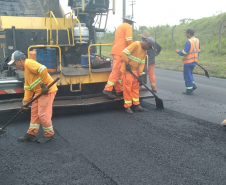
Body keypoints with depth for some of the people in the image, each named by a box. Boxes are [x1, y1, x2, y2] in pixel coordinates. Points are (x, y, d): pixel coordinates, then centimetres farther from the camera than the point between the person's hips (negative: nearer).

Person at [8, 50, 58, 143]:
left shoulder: (29, 63, -11)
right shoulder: (25, 70, 21)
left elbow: (43, 69, -27)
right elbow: (28, 87, 20)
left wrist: (44, 85, -21)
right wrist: (25, 101, 13)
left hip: (47, 90, -10)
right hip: (39, 92, 10)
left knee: (43, 114, -4)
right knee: (34, 112, 14)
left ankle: (50, 135, 11)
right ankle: (31, 134, 23)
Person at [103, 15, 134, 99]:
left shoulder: (119, 27, 27)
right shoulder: (128, 26, -1)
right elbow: (129, 40, -14)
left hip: (116, 51, 9)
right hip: (121, 51, -9)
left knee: (118, 72, 10)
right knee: (116, 71, -11)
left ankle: (119, 90, 13)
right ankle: (108, 89, -14)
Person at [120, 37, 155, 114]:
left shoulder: (145, 51, 9)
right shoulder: (136, 44, -16)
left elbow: (142, 63, 9)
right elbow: (124, 53, -23)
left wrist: (140, 75, 2)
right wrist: (127, 64, -19)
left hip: (135, 70, 8)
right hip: (127, 70, -8)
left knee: (136, 88, 11)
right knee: (127, 88, -4)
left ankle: (137, 105, 20)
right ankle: (127, 107, 5)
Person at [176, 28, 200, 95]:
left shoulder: (189, 42, -20)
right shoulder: (197, 40, 5)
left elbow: (184, 52, -22)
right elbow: (198, 51, 13)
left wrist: (178, 52, -3)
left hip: (188, 62, -8)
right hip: (194, 61, 8)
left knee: (187, 75, 2)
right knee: (189, 74, 25)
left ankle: (189, 90, 7)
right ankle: (193, 85, 17)